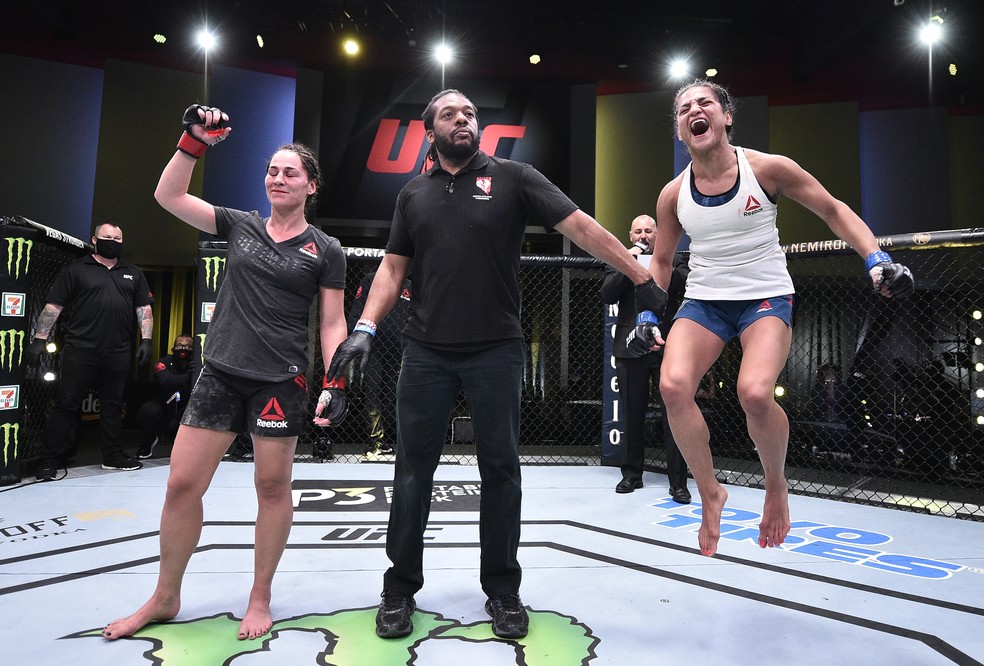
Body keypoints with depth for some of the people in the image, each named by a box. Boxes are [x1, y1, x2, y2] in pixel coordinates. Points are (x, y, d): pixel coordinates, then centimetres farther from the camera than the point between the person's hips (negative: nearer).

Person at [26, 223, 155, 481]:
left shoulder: (133, 273, 14)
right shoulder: (75, 270, 5)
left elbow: (144, 309, 12)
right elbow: (53, 306, 1)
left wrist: (146, 340, 1)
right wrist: (39, 339, -7)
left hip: (119, 353, 3)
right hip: (79, 351, -3)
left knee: (113, 405, 10)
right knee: (66, 405, 0)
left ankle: (113, 455, 20)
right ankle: (50, 461, 8)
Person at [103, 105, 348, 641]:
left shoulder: (325, 251, 1)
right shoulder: (240, 226, 10)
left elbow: (332, 324, -1)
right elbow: (168, 196, 8)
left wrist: (335, 385, -9)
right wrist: (194, 142, -1)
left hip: (280, 380, -3)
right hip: (220, 374, 4)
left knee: (272, 486, 4)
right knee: (181, 485, 6)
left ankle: (259, 600, 23)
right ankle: (165, 598, 26)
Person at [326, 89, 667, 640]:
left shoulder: (512, 177, 3)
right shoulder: (414, 194, 12)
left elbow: (582, 226, -2)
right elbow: (393, 267, 13)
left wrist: (643, 278, -8)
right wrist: (365, 328, 0)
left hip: (496, 351, -2)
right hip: (426, 352, 3)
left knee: (501, 470, 7)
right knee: (413, 469, 7)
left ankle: (503, 591, 25)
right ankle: (400, 589, 25)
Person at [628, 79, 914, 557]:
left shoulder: (768, 169, -6)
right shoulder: (673, 195, 1)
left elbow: (834, 211, 4)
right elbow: (661, 261, 13)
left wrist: (877, 260, -7)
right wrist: (648, 314, 2)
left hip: (766, 298, -2)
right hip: (703, 301, 3)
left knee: (755, 393, -29)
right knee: (673, 386, -23)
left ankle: (776, 486, 5)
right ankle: (710, 493, 1)